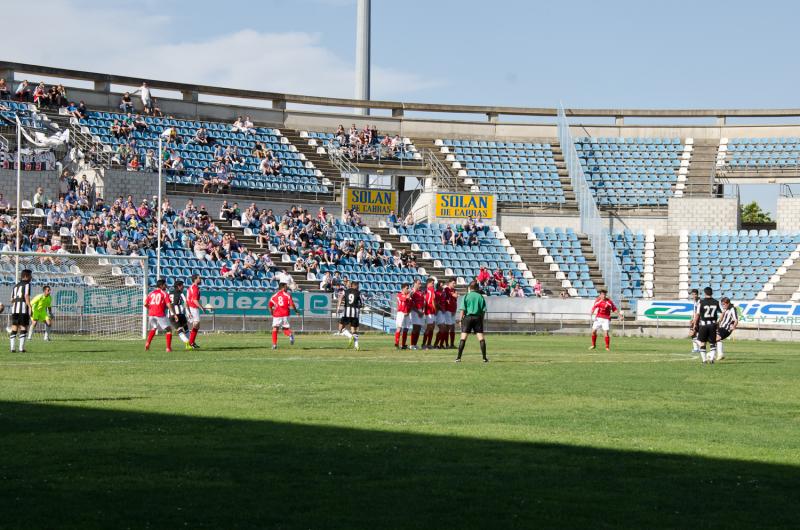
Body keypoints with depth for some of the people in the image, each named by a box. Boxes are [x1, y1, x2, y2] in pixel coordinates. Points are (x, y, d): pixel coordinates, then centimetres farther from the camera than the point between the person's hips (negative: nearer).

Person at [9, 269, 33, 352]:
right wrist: (30, 307, -18)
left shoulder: (15, 286, 23)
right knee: (23, 328, -3)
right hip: (23, 309, -6)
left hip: (14, 308, 6)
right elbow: (26, 296, -13)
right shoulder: (27, 284, 1)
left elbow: (12, 299, 20)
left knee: (14, 328, 6)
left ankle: (12, 348, 1)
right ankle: (21, 348, -7)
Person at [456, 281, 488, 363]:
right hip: (478, 317, 1)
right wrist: (482, 320, 14)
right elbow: (483, 310, 5)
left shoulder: (466, 296, 0)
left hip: (468, 317, -1)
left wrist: (461, 319, 2)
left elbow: (462, 309, -5)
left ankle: (459, 357, -4)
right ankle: (484, 357, 2)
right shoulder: (480, 297, 5)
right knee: (481, 338, 3)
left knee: (463, 338, -1)